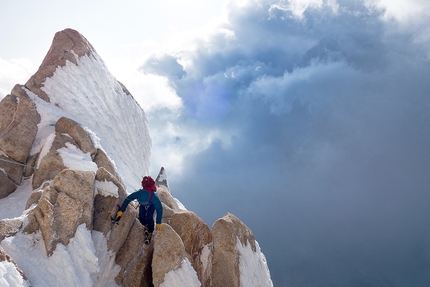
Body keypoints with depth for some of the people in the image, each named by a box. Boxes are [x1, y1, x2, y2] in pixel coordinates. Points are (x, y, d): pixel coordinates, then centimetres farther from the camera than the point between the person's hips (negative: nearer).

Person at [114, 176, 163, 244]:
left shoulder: (155, 198, -48)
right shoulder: (137, 194, -43)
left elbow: (159, 209, -36)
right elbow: (127, 200, -27)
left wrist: (158, 223, -33)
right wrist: (121, 211, -22)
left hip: (152, 205, -2)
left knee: (149, 218, -22)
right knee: (141, 218, -12)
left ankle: (150, 233, 0)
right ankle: (146, 226, 21)